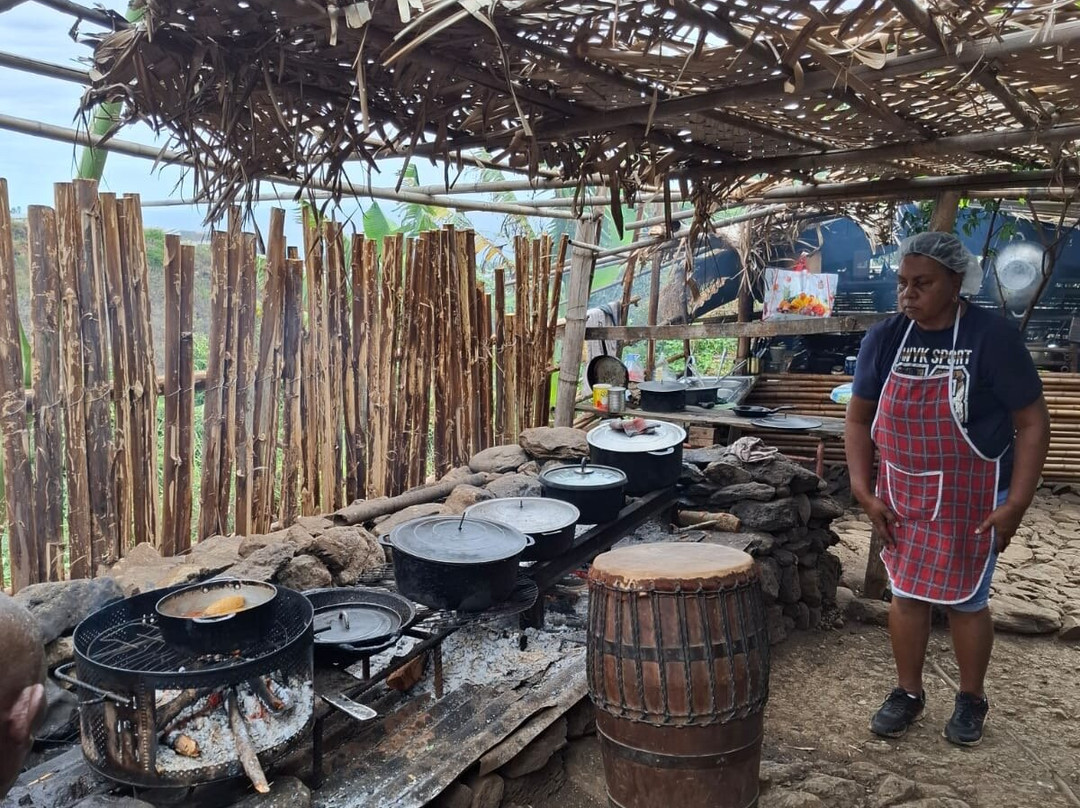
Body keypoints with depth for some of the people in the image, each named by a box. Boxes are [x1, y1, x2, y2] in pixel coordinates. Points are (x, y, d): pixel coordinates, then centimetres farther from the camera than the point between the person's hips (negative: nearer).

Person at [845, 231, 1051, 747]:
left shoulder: (992, 337, -14)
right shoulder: (884, 338, -5)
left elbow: (1033, 423, -10)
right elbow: (859, 418, 3)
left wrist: (1016, 504, -14)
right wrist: (864, 491, -4)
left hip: (971, 497, -3)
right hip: (903, 495, 3)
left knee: (965, 598, 8)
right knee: (906, 593, 11)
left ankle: (971, 699, 31)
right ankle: (907, 693, 30)